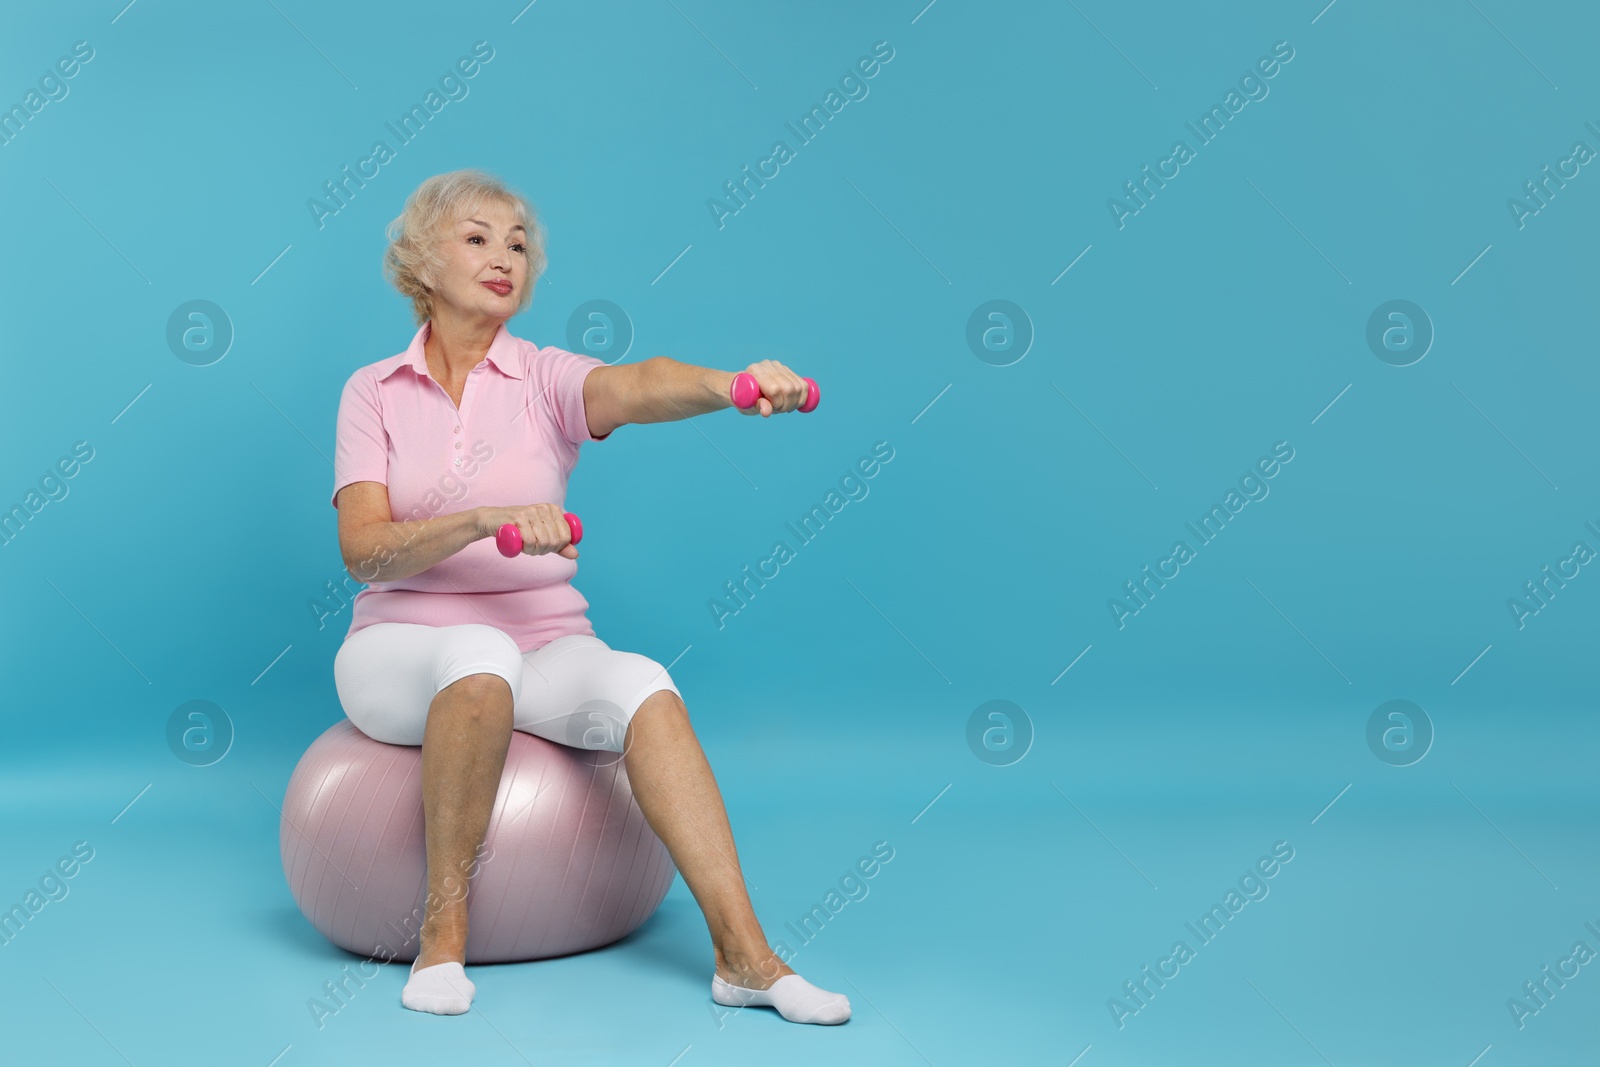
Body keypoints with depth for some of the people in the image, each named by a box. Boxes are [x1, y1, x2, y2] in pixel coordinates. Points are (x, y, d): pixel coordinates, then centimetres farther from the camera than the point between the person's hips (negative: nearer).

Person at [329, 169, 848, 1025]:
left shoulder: (546, 378, 1)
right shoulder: (372, 392, 3)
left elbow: (635, 385, -23)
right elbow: (362, 548, -11)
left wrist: (731, 385, -45)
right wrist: (486, 519, -29)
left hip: (541, 649, 1)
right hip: (401, 652, -1)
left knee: (639, 682, -31)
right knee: (481, 651, -37)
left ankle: (744, 956, -35)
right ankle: (442, 937, -26)